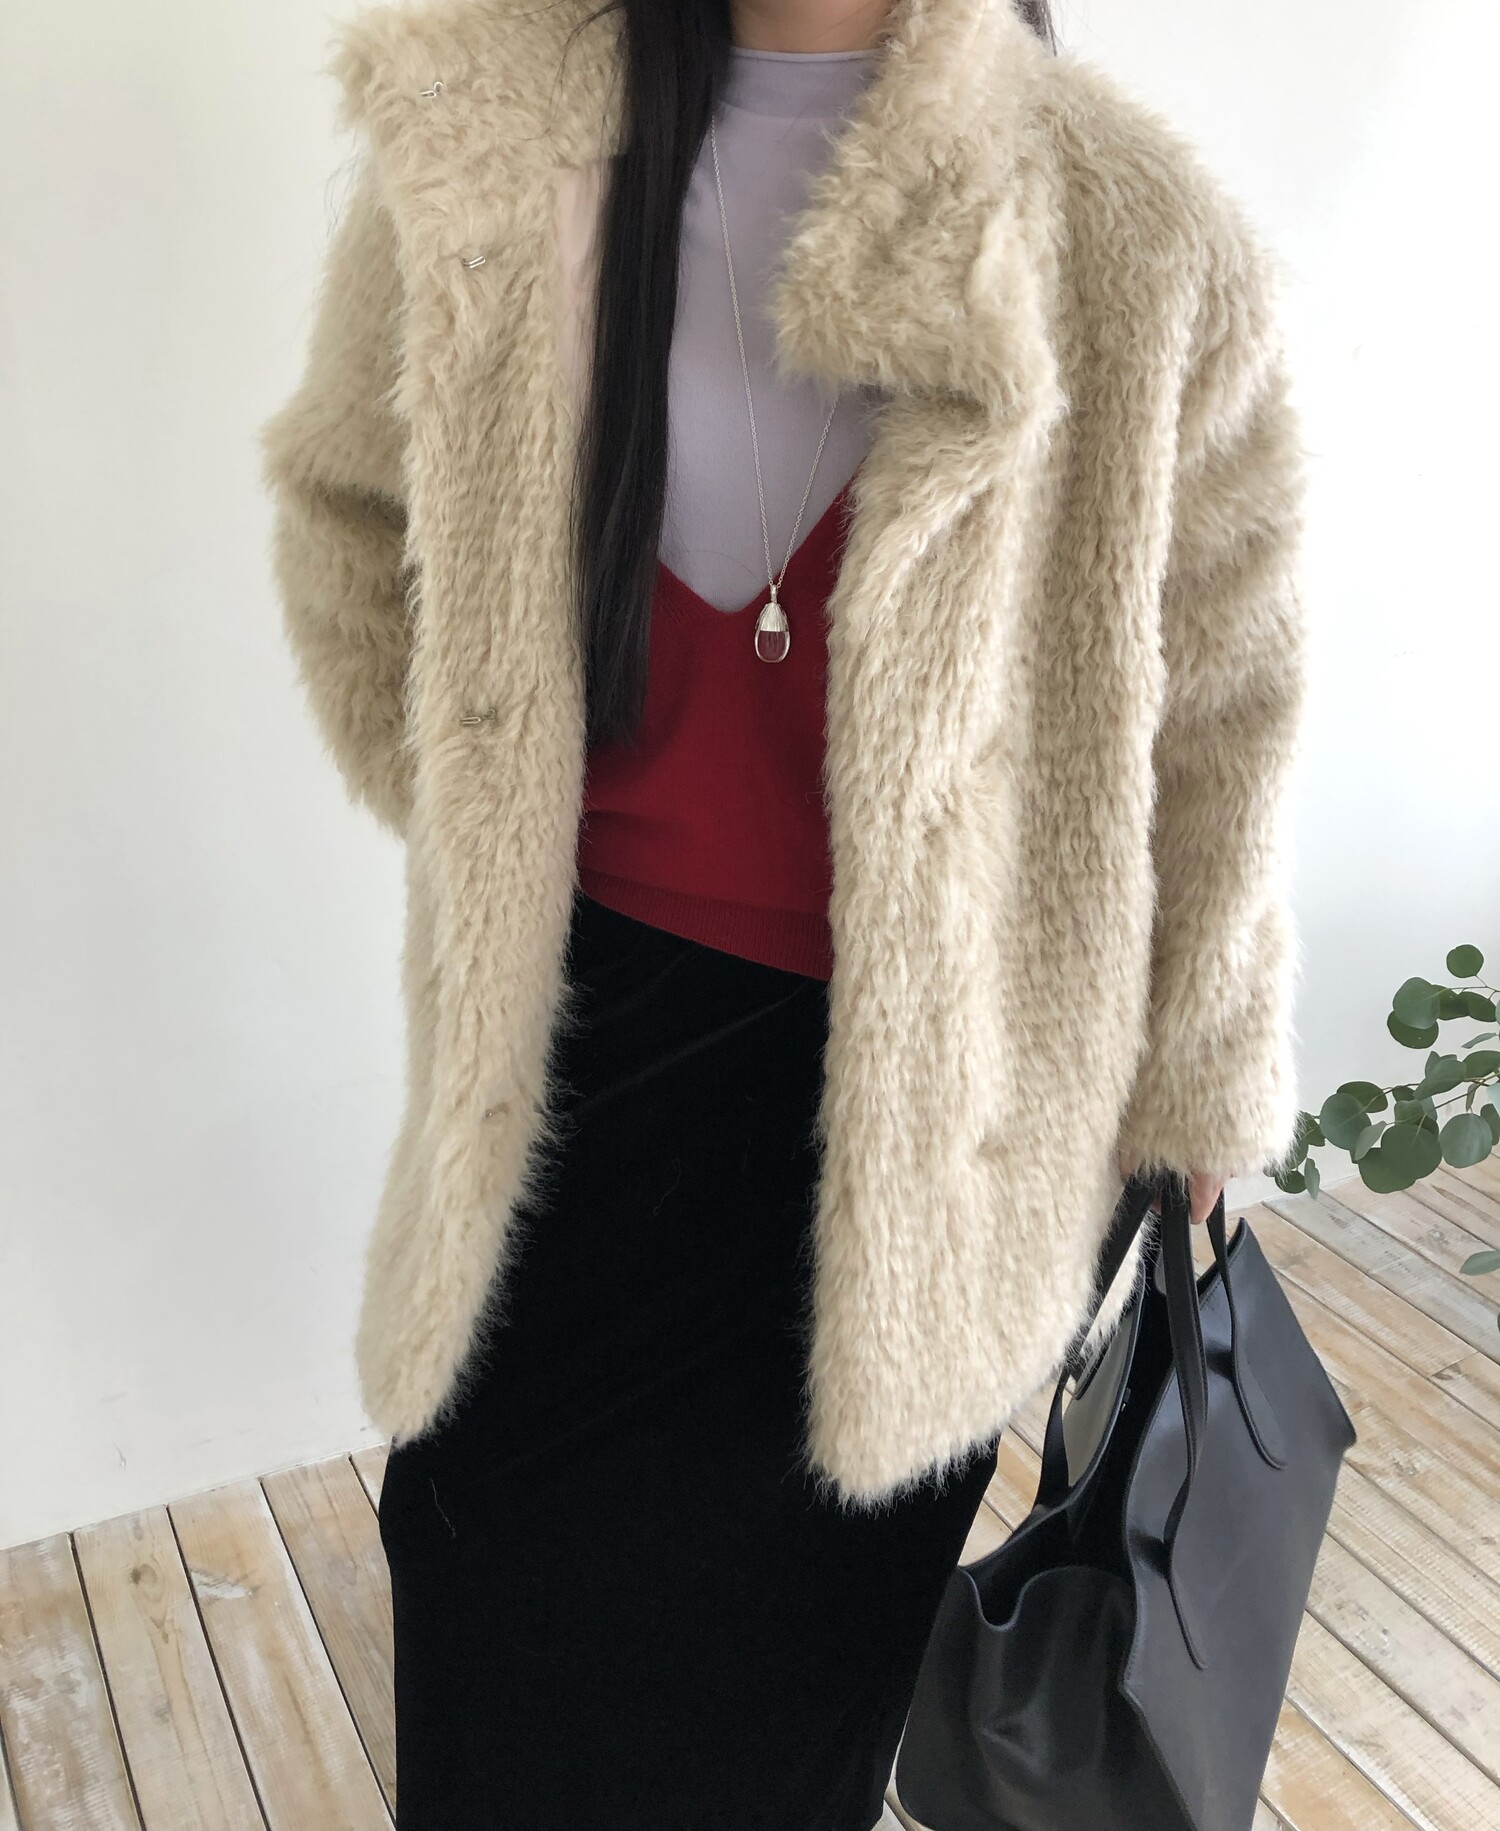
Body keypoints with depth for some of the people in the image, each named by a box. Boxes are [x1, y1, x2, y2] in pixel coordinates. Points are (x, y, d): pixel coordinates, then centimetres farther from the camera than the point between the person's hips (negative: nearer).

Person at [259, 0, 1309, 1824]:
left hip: (919, 1100, -2)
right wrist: (468, 817, 6)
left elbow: (1212, 725, -5)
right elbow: (345, 498, 12)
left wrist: (1189, 1102, 3)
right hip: (579, 1039, 3)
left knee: (792, 1681, 19)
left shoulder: (1142, 246, -12)